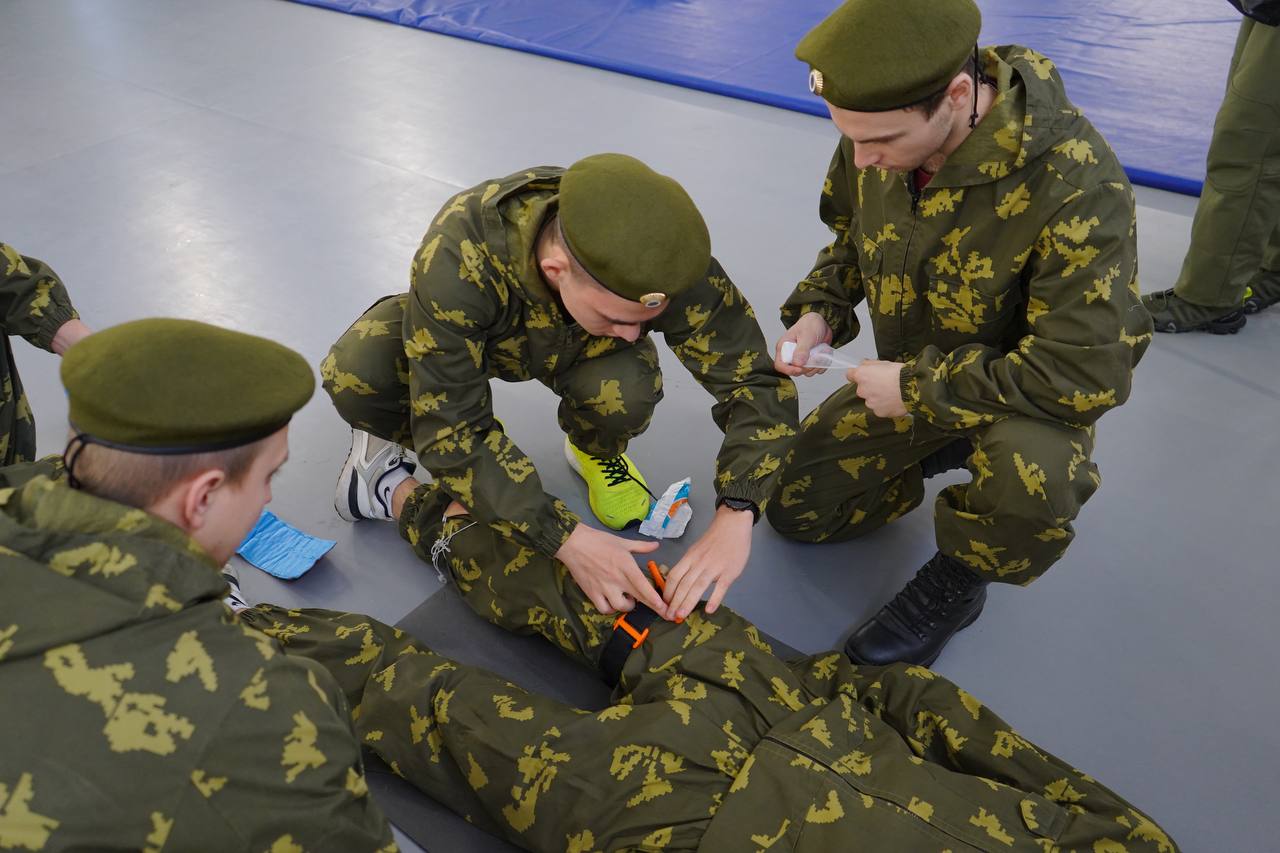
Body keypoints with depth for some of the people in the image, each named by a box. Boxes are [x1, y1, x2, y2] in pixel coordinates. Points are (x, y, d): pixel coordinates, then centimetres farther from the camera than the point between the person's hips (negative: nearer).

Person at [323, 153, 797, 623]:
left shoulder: (667, 261, -36)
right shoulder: (459, 257, -42)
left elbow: (758, 382, -29)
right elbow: (449, 428, -39)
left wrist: (734, 516, -44)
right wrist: (566, 537, -45)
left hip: (579, 345, 1)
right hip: (474, 330, -1)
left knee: (625, 391, -35)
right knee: (353, 377, -31)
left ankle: (595, 451, 3)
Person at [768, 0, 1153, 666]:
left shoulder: (1076, 185, -35)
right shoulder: (878, 132, -16)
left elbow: (1088, 374, -34)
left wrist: (917, 388, -28)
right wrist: (818, 311, -14)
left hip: (1025, 387, -5)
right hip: (910, 376, 6)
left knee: (1031, 478, -40)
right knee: (795, 509, 8)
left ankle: (955, 581, -7)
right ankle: (942, 454, 26)